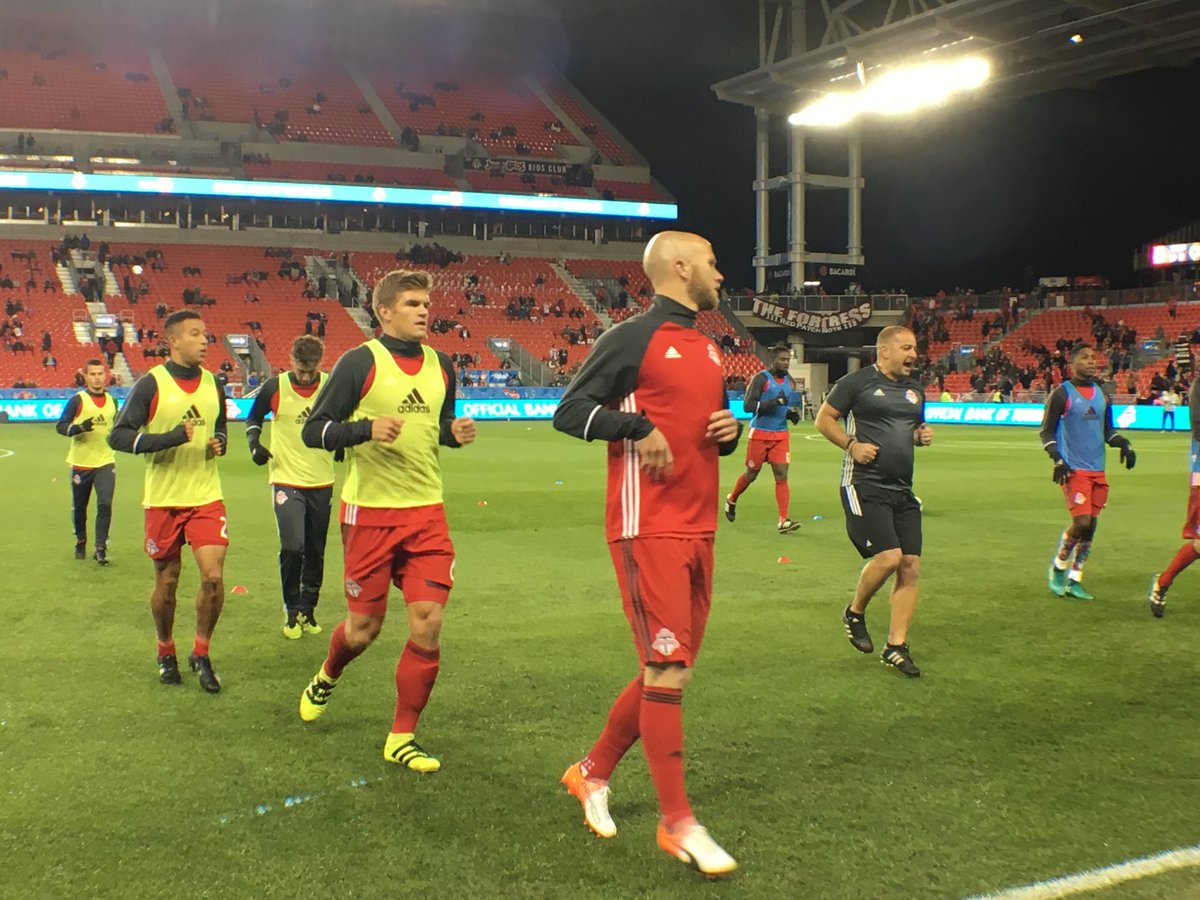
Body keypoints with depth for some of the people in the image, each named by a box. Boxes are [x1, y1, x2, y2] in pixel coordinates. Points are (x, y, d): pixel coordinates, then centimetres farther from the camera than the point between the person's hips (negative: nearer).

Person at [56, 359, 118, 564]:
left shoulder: (112, 401, 7)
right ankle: (80, 542, 34)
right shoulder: (78, 400, -6)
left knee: (105, 504, -13)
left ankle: (100, 548, -6)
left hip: (105, 462, 2)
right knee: (79, 507, 10)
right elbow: (60, 426, -10)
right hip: (81, 463, -2)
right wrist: (79, 427, -25)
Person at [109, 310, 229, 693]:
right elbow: (118, 436, -11)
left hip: (207, 496, 3)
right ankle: (166, 653, 32)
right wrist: (170, 438, -22)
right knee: (166, 583, 9)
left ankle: (201, 654, 11)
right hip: (163, 500, -3)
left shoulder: (212, 382, 6)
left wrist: (219, 443, 0)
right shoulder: (151, 384, -8)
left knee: (213, 576, -10)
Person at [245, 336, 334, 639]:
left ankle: (308, 609, 24)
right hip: (286, 479, -2)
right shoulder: (275, 387, -6)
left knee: (315, 551, 9)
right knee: (292, 546, -14)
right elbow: (254, 417, 11)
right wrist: (254, 443, -6)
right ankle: (292, 611, 4)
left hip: (322, 482, 2)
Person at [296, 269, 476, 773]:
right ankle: (326, 678, 43)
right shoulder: (360, 362, -6)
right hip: (369, 511, -4)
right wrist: (367, 428, -22)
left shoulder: (440, 365, 9)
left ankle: (402, 738, 9)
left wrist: (456, 432, 2)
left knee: (427, 624, -6)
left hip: (426, 511, 4)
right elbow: (313, 430, -6)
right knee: (364, 627, 7)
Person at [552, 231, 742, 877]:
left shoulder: (706, 349, 19)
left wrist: (730, 432, 7)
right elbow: (570, 410, -9)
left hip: (698, 529, 9)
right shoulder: (632, 338, -6)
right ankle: (678, 824, 2)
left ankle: (593, 772, 30)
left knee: (669, 671, 12)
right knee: (667, 670, -7)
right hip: (649, 528, -9)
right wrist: (638, 427, -20)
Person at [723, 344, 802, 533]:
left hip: (781, 434, 5)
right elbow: (747, 405, -18)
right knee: (751, 474, 8)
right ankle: (731, 500, 37)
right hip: (760, 433, -5)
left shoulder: (790, 381, 10)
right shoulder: (761, 378, -10)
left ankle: (783, 521, -9)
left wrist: (792, 414, 2)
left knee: (782, 475, -6)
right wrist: (774, 401, -27)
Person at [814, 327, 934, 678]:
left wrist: (924, 436, 7)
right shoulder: (857, 382, -4)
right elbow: (824, 418, 0)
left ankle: (896, 646, 10)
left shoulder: (915, 389, 17)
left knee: (911, 565, 0)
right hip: (865, 486, -7)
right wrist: (852, 445, -13)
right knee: (888, 556, -18)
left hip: (902, 490, 7)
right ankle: (855, 613, 11)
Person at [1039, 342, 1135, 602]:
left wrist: (1123, 443, 3)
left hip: (1097, 470, 6)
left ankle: (1073, 580, 16)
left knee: (1090, 526, 5)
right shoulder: (1061, 394, -5)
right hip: (1073, 470, -6)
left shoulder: (1101, 394, 13)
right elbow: (1046, 431, -3)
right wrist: (1057, 458, -16)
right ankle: (1057, 568, 9)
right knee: (1081, 522, -15)